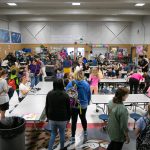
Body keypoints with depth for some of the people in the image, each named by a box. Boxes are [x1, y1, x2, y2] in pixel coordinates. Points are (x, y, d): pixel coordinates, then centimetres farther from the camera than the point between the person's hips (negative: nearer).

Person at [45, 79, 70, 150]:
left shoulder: (49, 94, -2)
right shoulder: (65, 95, -13)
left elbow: (47, 107, 6)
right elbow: (68, 108, -6)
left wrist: (48, 116, 17)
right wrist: (68, 117, 6)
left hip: (52, 118, 3)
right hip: (62, 119, -3)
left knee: (53, 133, 19)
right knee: (62, 133, 16)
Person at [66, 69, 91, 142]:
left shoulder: (70, 84, -17)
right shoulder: (86, 84, -11)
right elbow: (89, 95, 0)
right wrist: (87, 103, 16)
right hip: (83, 105, 2)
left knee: (74, 120, 7)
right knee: (83, 118, 23)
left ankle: (73, 137, 12)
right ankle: (85, 131, 44)